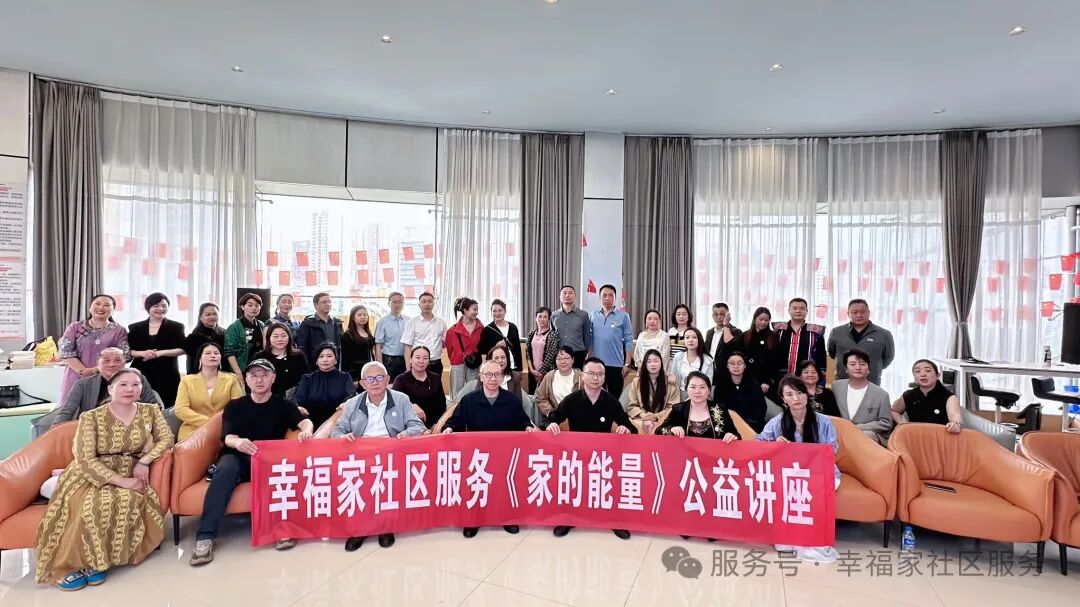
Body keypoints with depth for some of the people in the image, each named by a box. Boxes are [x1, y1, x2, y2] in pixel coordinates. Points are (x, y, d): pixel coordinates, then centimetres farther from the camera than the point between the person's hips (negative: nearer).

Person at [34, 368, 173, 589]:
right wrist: (121, 481, -23)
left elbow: (166, 438, 3)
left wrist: (144, 461, -14)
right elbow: (85, 460, -14)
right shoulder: (91, 418, -10)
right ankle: (71, 563, -10)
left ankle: (94, 560, -11)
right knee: (91, 507, -32)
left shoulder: (150, 411, -1)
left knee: (133, 502, -30)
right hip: (91, 476, -2)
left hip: (130, 475, 2)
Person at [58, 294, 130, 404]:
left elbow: (122, 356, -4)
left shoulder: (119, 331, 4)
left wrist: (95, 370, -15)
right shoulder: (75, 327, 8)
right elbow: (66, 352, -1)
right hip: (75, 379, 1)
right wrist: (84, 371, -13)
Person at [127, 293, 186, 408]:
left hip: (167, 375, -2)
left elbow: (182, 349, -1)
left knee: (165, 408, -7)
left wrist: (160, 353, -14)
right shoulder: (135, 328, 11)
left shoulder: (176, 327, 5)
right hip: (141, 374, 2)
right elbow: (128, 351, 9)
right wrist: (142, 353, -11)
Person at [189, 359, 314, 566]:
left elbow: (305, 421, -8)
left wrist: (306, 431, -34)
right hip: (238, 458, 1)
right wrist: (238, 442, -30)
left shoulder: (284, 405, 9)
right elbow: (228, 438, -3)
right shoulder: (234, 406, 11)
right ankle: (205, 537, -32)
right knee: (226, 468, -33)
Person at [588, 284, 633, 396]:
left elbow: (628, 341, -2)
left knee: (615, 397, 8)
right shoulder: (593, 316, 4)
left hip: (616, 364, -2)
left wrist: (627, 364, -6)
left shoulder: (623, 316, -2)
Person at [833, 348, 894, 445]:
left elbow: (886, 423, -1)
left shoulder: (881, 394, 0)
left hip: (870, 435, -1)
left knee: (867, 435, -35)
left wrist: (857, 428, -11)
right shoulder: (836, 386, 7)